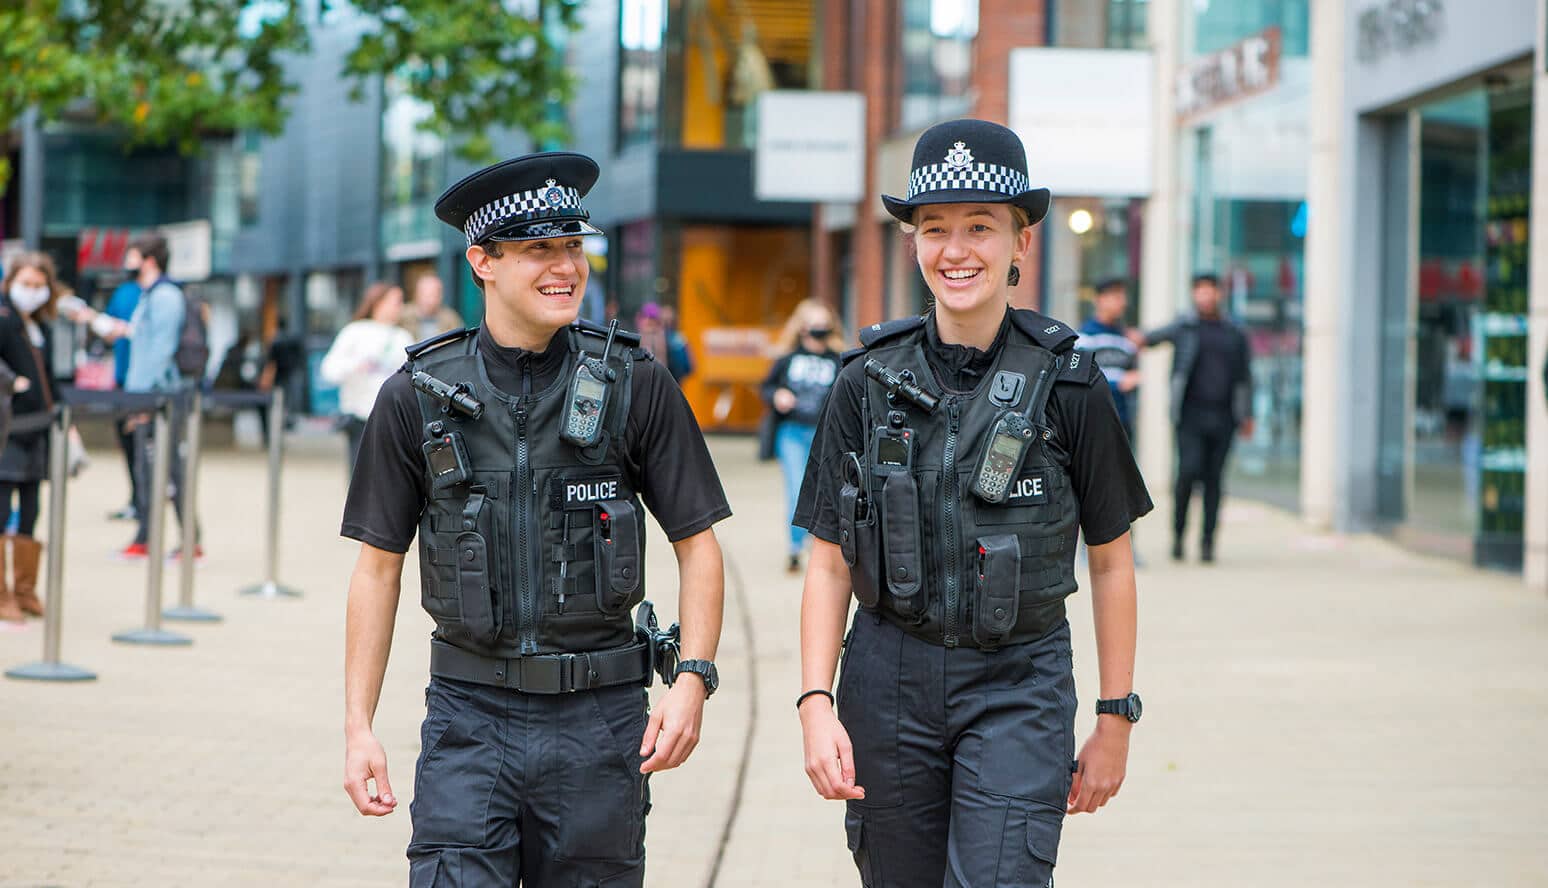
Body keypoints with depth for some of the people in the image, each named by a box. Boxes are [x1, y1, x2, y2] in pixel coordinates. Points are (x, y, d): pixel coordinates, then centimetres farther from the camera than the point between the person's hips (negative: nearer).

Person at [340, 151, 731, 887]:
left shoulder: (635, 386, 0)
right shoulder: (417, 397, 1)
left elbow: (698, 547, 4)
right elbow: (378, 567, 6)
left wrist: (692, 680, -10)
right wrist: (358, 728, 1)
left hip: (599, 717, 0)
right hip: (470, 715, 0)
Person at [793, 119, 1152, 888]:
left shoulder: (1068, 387, -3)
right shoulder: (869, 384, 1)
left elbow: (1111, 562, 4)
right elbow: (829, 565, 3)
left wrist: (1115, 720, 5)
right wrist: (816, 703, -8)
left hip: (1020, 687, -2)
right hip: (889, 680, 2)